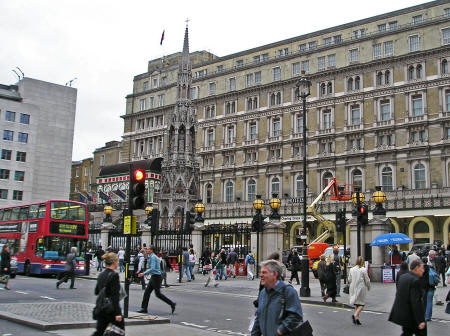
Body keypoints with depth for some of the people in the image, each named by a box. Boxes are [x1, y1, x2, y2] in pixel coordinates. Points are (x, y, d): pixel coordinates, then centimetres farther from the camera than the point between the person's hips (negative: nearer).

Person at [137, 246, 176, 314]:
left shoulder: (153, 257, -16)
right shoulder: (153, 257, 15)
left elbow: (152, 268, -24)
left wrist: (144, 273, -25)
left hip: (156, 277, -10)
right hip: (153, 277, 10)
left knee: (158, 294, -5)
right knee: (147, 292, 6)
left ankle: (172, 304, 1)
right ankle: (144, 308, 8)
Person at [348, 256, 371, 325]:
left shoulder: (351, 269, 1)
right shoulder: (363, 270, -11)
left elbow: (349, 279, 7)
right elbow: (367, 280, -5)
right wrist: (368, 287, 12)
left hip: (353, 288, 5)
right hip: (361, 288, -5)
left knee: (356, 304, 15)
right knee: (362, 304, 2)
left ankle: (357, 318, 14)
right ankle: (355, 315, -18)